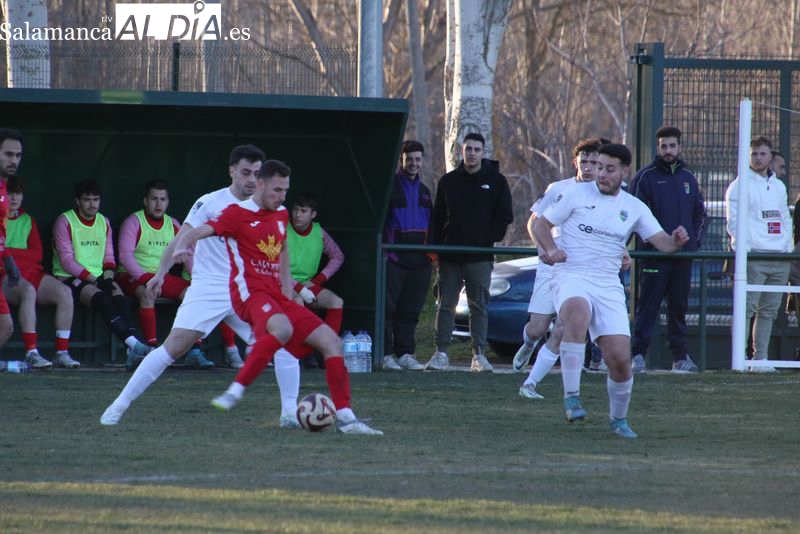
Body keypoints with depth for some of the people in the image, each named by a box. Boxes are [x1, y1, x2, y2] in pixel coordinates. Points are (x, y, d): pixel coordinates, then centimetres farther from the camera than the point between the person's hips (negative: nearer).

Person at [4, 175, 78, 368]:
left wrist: (8, 252, -4)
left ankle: (62, 353, -24)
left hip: (32, 272, 5)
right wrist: (22, 254, -15)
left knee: (64, 292, -23)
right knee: (28, 291, -38)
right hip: (6, 275, -5)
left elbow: (37, 254, 8)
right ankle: (31, 353, -42)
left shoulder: (27, 220, 21)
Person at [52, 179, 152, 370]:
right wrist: (92, 279, -17)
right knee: (99, 297, -34)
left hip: (99, 277, 5)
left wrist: (108, 277, -5)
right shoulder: (64, 222, -2)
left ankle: (133, 350, -44)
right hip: (69, 278, -5)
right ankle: (133, 343, -48)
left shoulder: (104, 222, 17)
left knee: (117, 294, -28)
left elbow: (109, 258, 17)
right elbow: (67, 261, -9)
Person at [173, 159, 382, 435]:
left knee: (331, 342, -1)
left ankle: (345, 417, 2)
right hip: (250, 291, -8)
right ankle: (235, 392, -34)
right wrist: (182, 246, -35)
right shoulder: (238, 213, -4)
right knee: (282, 328, -39)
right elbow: (196, 233, -12)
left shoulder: (281, 214, 18)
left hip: (276, 295, 8)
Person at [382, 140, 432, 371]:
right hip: (394, 257, -6)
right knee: (388, 306, -8)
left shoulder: (424, 191, 20)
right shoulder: (390, 185, 1)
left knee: (411, 309, 6)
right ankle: (386, 354, -8)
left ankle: (406, 354, 9)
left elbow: (432, 223, 27)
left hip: (419, 259, 6)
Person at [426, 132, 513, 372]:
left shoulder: (495, 181, 5)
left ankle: (479, 355, 2)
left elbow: (504, 216, 6)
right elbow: (437, 217, 10)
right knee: (445, 305, 2)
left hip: (480, 258, -2)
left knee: (479, 307, -1)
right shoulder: (448, 181, 10)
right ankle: (441, 354, 5)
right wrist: (434, 247, 0)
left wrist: (490, 239, -6)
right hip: (450, 256, 2)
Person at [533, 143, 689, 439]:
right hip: (571, 277, -3)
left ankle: (618, 419, 21)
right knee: (577, 312, -38)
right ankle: (571, 397, -36)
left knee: (620, 359, -5)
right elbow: (540, 224, 6)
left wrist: (676, 241, -18)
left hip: (608, 285, 3)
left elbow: (661, 241, 6)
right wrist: (551, 249, -13)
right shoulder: (578, 193, 2)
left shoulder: (634, 208, 10)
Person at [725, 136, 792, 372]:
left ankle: (760, 359, 8)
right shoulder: (740, 185, 0)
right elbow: (734, 221, -6)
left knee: (769, 311, 5)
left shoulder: (779, 186, 19)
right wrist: (746, 247, -16)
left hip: (780, 258, 6)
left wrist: (788, 246, 10)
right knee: (747, 308, -12)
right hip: (753, 256, -6)